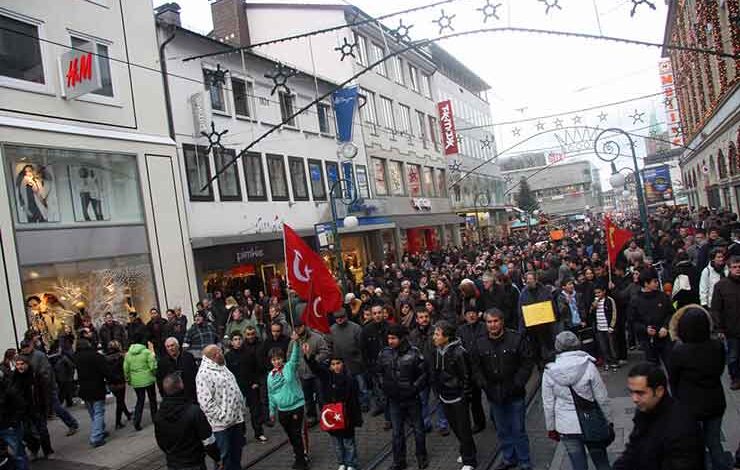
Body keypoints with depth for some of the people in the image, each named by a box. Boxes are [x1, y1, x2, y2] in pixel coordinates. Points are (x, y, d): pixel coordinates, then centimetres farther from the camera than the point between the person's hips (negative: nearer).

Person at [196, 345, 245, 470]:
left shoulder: (221, 367, 10)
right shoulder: (204, 374, -19)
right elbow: (206, 403, -24)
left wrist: (241, 409, 14)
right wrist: (224, 417, -22)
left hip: (236, 419, 8)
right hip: (222, 423, -8)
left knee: (237, 454, 20)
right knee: (225, 456, 7)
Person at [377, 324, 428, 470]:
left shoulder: (414, 353, -15)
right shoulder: (384, 353, -5)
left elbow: (423, 373, -6)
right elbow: (380, 373, 11)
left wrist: (414, 388, -12)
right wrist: (385, 387, 3)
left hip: (412, 399, -2)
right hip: (394, 399, 2)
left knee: (418, 429, 14)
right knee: (397, 432, 12)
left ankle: (422, 457, 35)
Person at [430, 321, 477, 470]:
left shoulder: (459, 352, -22)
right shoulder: (437, 351, -2)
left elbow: (466, 376, -16)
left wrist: (465, 396, -13)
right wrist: (438, 392, 10)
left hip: (458, 397, -7)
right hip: (444, 396, 7)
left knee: (463, 429, 5)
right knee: (454, 427, 20)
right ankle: (466, 451, 40)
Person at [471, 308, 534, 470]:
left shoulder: (516, 339, -9)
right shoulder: (480, 344, -1)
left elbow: (527, 363, -7)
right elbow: (475, 368, 6)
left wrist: (518, 383, -13)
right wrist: (483, 384, -7)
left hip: (515, 395, -3)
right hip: (494, 396, 3)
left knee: (518, 430, 6)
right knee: (502, 431, 17)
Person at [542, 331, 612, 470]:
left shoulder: (549, 372, -8)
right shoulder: (588, 366, -13)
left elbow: (548, 404, -2)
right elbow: (602, 398, -6)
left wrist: (551, 428, 11)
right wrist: (608, 420, 9)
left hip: (566, 427, 1)